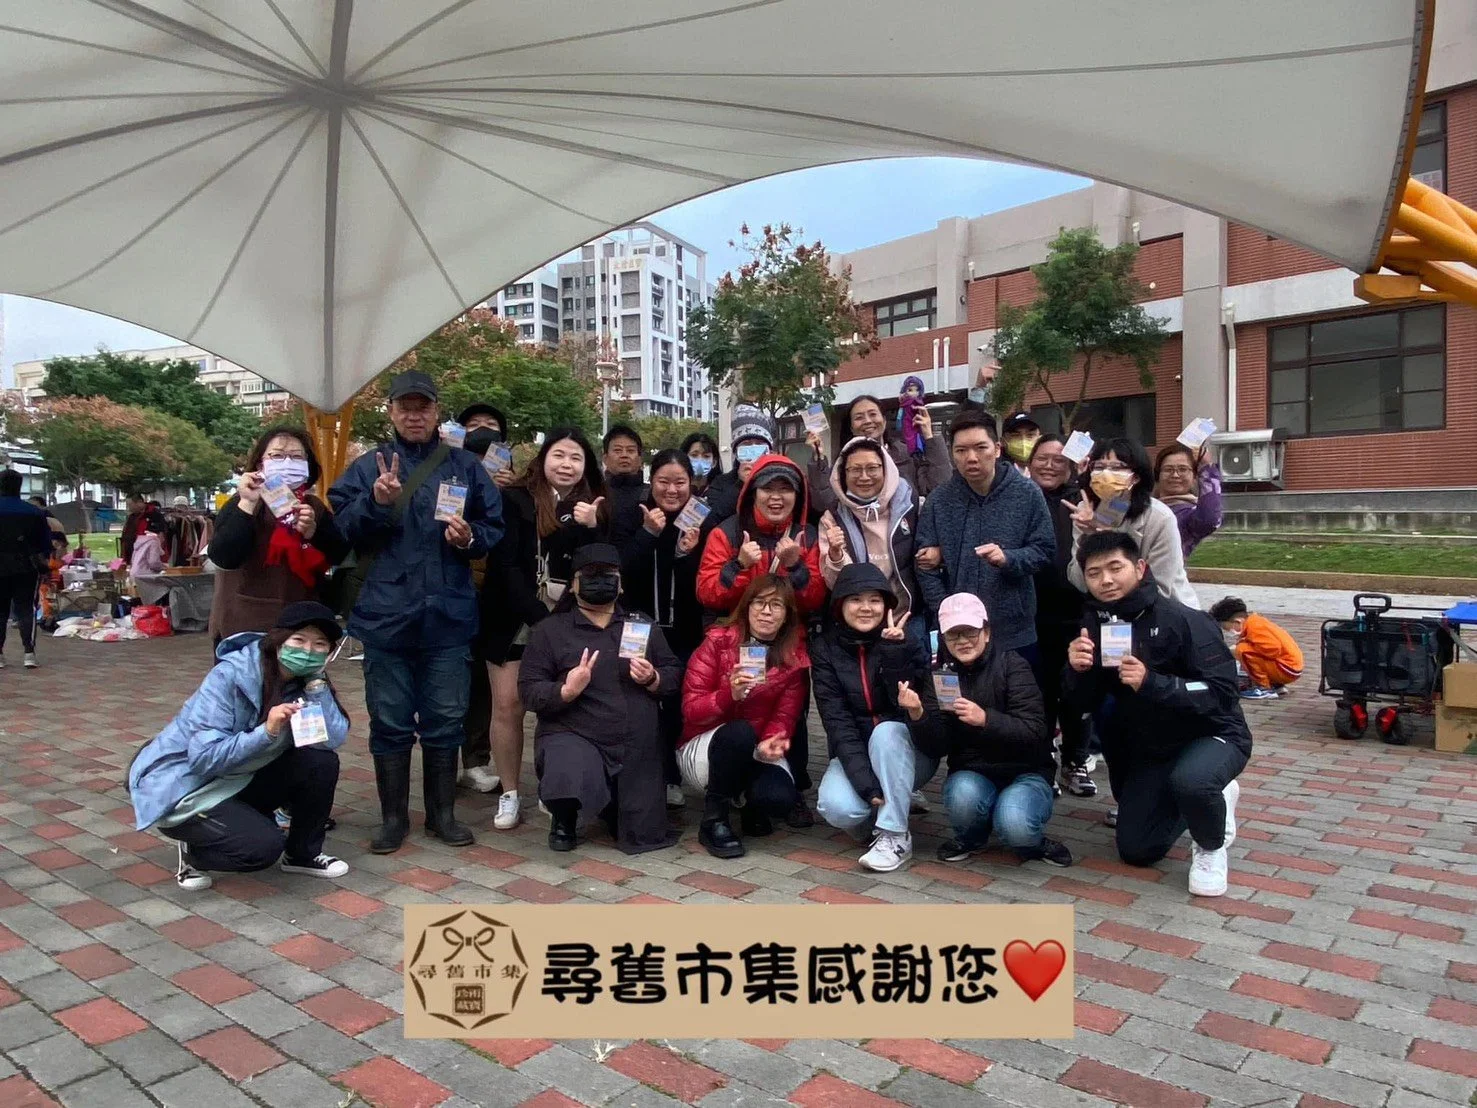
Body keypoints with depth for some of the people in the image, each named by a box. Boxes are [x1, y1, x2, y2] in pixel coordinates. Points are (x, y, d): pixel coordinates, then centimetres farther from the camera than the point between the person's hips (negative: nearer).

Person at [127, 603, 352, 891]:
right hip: (181, 785, -6)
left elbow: (335, 739, -21)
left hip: (238, 779, 6)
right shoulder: (229, 676, -25)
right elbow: (204, 757, -30)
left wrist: (316, 683, -26)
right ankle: (193, 852, 7)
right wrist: (267, 731, -40)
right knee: (263, 845, -25)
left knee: (321, 763, -16)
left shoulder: (304, 680, -7)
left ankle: (303, 853, 7)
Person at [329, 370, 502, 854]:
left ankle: (442, 812, 24)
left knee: (444, 719, 9)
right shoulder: (367, 467, 6)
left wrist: (469, 537, -11)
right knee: (390, 721, 8)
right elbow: (341, 530, -2)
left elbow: (494, 528, 9)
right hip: (386, 614, 0)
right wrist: (376, 502, -18)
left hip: (448, 615, 1)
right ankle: (393, 817, 22)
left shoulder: (466, 467, 8)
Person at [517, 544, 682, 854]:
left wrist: (653, 679, -12)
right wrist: (566, 691, -22)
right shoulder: (550, 629, 3)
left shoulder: (642, 626, 14)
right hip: (573, 735, -3)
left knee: (645, 835, 3)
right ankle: (564, 819, 3)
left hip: (637, 748, 4)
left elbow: (676, 674, 10)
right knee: (570, 778, -37)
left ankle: (611, 803, 38)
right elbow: (529, 690, -3)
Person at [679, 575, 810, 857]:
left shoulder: (795, 658, -2)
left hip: (756, 753, 2)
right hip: (703, 748, -2)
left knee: (780, 799, -29)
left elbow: (785, 716, -8)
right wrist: (730, 694, -33)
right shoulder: (717, 642, -9)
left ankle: (748, 801, 10)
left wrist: (770, 744, -31)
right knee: (739, 732, -36)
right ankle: (713, 819, -14)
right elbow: (691, 710, -13)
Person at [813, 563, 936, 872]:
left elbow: (909, 708, -19)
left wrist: (894, 652, -28)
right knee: (838, 808, -29)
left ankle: (895, 835, -22)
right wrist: (866, 783, -26)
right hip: (855, 754, 1)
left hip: (906, 752, 0)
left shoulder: (908, 643, -7)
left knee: (886, 731, -33)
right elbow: (836, 721, -15)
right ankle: (895, 805, 4)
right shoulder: (826, 649, -6)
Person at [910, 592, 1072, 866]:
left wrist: (985, 719, -34)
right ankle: (971, 838, 3)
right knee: (963, 796, -32)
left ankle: (1031, 841, 4)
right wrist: (917, 714, -25)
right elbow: (935, 748, -6)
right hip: (971, 774, 3)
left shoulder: (1012, 665, -8)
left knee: (1014, 825, -33)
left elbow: (1034, 732, -19)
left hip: (1024, 773, -3)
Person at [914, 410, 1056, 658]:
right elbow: (926, 565, 0)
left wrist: (1007, 558, -21)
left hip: (1015, 632, 0)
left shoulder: (1027, 494, -3)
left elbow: (1044, 551, -2)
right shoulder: (938, 501, -1)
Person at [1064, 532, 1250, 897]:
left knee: (1189, 779, -40)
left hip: (1212, 735, -6)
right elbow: (1084, 704, -4)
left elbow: (1222, 693, -29)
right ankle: (1211, 798, 34)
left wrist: (1150, 683, -40)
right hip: (1150, 747, 6)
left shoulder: (1182, 620, -25)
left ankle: (1210, 848, -5)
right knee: (1135, 851, 9)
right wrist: (1076, 670, -26)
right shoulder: (1095, 622, -7)